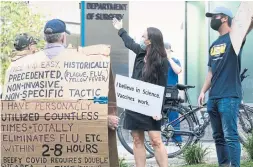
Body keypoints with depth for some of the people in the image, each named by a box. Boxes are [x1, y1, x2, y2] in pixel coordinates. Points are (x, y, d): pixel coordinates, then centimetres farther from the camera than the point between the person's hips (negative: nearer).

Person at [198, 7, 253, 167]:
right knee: (218, 136, 10)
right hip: (213, 98, 8)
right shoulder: (214, 45, 20)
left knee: (230, 136, -12)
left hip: (229, 96, -8)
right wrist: (203, 91, 14)